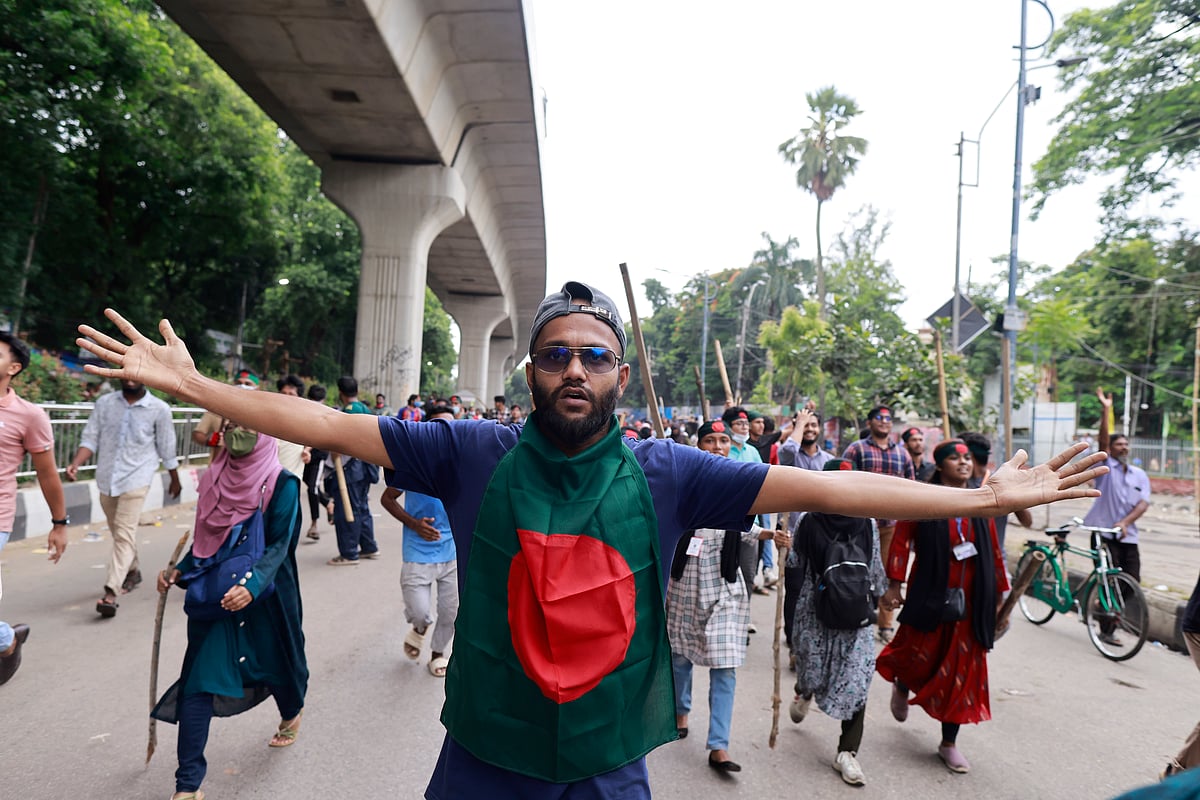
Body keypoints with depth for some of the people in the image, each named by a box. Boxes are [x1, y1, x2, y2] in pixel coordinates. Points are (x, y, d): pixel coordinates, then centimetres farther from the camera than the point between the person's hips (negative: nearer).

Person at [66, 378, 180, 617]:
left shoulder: (159, 409, -5)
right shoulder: (105, 403, 3)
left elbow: (167, 449, 4)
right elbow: (90, 438, 3)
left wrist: (175, 480, 13)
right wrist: (75, 464, -14)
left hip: (135, 480, -4)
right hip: (106, 478, 4)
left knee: (125, 534, -13)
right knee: (119, 533, 18)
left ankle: (110, 593, -15)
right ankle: (132, 572, 39)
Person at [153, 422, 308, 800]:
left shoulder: (282, 485, -13)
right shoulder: (214, 479, 2)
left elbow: (278, 546, -18)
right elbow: (205, 539, 12)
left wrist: (252, 586, -32)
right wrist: (180, 571, -2)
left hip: (264, 596, -3)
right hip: (213, 595, 3)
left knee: (276, 661, 18)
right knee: (197, 682, -2)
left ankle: (292, 712, 51)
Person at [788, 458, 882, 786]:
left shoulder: (867, 525, -1)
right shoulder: (809, 524, -7)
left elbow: (876, 573, 9)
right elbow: (795, 570, -2)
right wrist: (791, 623, 0)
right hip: (815, 615, -1)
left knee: (856, 680, -2)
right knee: (813, 672, 10)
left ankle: (847, 752, 11)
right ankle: (804, 692, 48)